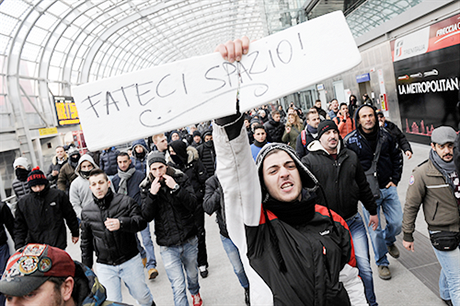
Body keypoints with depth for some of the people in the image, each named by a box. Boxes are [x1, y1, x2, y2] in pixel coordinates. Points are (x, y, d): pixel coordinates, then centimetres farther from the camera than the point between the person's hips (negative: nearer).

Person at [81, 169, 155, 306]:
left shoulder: (125, 201, -7)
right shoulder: (86, 212, 3)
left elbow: (141, 221, -18)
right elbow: (86, 242, 13)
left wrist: (121, 223, -36)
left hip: (130, 261, -1)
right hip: (104, 267, 2)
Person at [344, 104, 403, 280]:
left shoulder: (385, 136, 2)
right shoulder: (350, 141, -10)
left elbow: (397, 157, 14)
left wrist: (395, 180, 7)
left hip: (388, 188, 4)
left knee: (397, 222, 8)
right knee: (375, 230, 3)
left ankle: (389, 240, 43)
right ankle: (382, 262, 24)